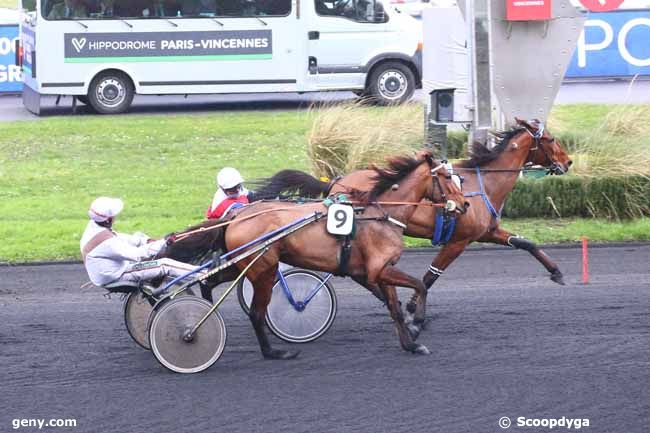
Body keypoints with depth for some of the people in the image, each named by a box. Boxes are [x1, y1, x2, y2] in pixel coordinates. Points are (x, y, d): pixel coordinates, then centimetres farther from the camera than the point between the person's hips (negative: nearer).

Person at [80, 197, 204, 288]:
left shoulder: (93, 226, -5)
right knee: (165, 265, -12)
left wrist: (148, 241, 1)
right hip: (117, 277, -10)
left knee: (138, 237, 18)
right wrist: (163, 243, -22)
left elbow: (121, 238, 8)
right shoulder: (106, 242, -34)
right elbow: (137, 254, -30)